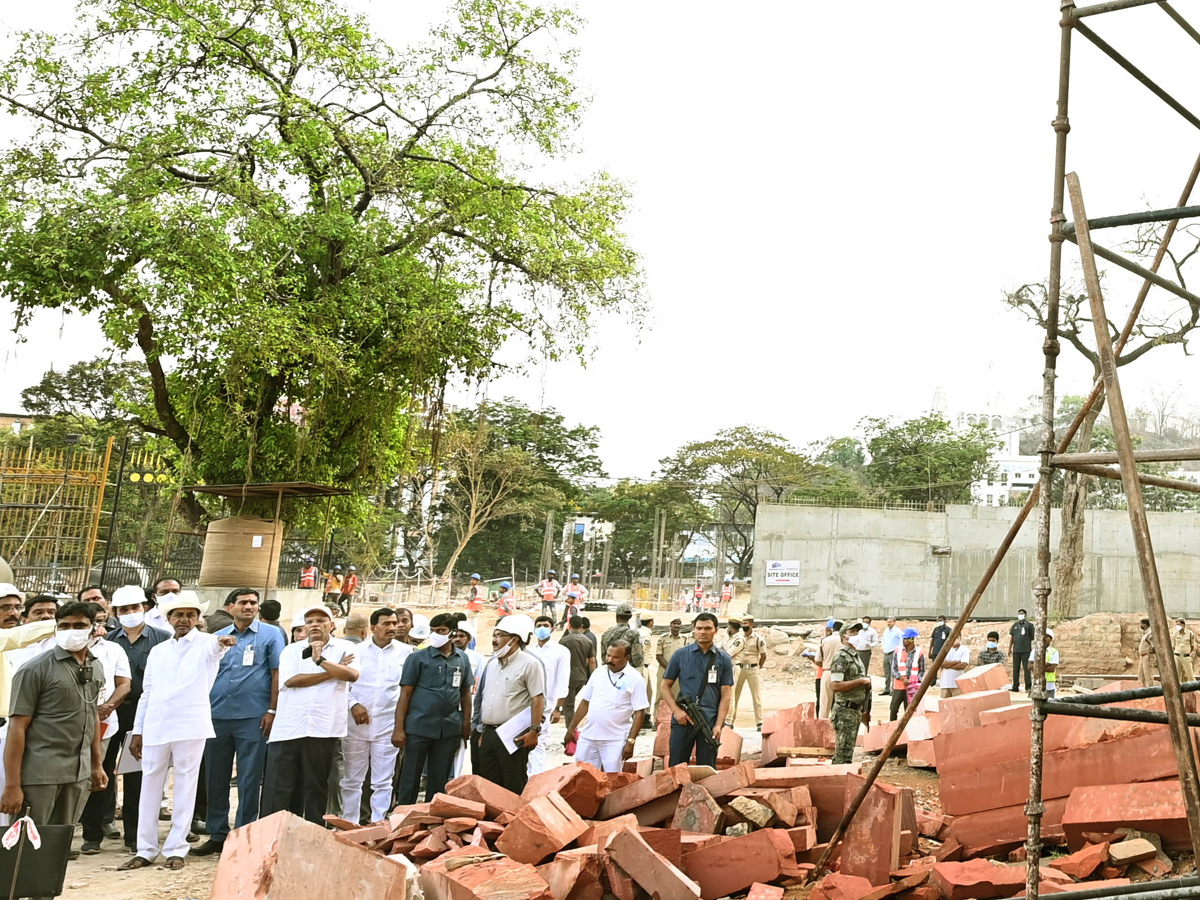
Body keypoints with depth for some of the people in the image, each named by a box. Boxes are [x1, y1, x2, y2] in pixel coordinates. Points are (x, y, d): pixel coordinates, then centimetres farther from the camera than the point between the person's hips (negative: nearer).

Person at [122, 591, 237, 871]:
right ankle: (145, 850, 17)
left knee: (185, 788, 1)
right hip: (155, 728, 4)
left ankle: (176, 850, 9)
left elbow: (216, 645, -23)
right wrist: (137, 731, 12)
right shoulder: (157, 651, 16)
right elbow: (147, 693, 17)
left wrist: (223, 641, -47)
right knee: (150, 787, 8)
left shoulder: (206, 643, 2)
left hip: (190, 726, -4)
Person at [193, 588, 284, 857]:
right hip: (216, 716, 4)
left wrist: (272, 711, -10)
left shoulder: (270, 634, 1)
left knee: (249, 779, 1)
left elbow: (277, 673, -3)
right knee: (215, 778, 9)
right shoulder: (217, 637, 13)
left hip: (253, 717, -4)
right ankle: (217, 834, 20)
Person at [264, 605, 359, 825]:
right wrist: (333, 672, -6)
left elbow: (352, 675, -11)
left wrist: (321, 660, -15)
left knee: (317, 786, 8)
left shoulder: (345, 648, 8)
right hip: (287, 729, 1)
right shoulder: (291, 650, 11)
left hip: (322, 729, -1)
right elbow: (291, 680, -7)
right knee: (278, 787, 0)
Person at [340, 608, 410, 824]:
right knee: (352, 780, 7)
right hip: (356, 723, 0)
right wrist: (353, 705, -8)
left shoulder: (406, 652, 4)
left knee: (383, 782, 4)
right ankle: (349, 824, 17)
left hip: (388, 724, 0)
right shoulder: (357, 650, 4)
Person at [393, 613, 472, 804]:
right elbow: (405, 693, -4)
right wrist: (398, 728, -9)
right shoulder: (418, 658, -2)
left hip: (449, 729, 3)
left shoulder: (462, 659, 8)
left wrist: (466, 724, 6)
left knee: (439, 778, 12)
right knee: (410, 776, 4)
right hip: (419, 727, -3)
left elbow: (465, 693, 14)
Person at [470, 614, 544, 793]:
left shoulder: (530, 664, -7)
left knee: (514, 787, -3)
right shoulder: (492, 664, 16)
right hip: (488, 734, 8)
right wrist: (482, 731, 18)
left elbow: (538, 699, -12)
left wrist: (534, 731, -18)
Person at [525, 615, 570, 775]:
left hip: (544, 706, -4)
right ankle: (533, 773, 17)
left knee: (538, 744, -10)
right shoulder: (528, 651, 11)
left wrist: (558, 709, -11)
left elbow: (563, 683, -4)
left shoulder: (561, 652, 0)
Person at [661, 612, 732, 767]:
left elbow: (725, 695, 3)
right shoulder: (681, 655, 6)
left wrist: (718, 725, -7)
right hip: (683, 720, 0)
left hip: (710, 721, 0)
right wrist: (676, 710, -7)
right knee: (676, 767, 2)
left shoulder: (723, 660, 7)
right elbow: (665, 686, 8)